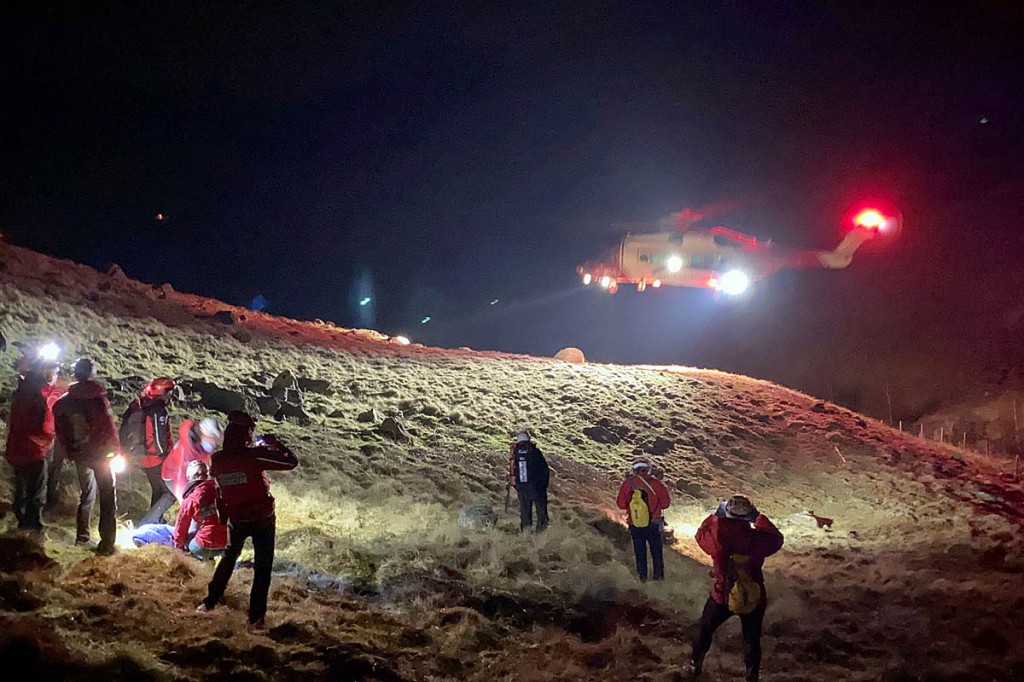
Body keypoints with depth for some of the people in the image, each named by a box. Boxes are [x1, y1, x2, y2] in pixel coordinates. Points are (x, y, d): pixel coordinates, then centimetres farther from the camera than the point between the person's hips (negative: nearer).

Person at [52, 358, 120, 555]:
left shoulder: (64, 401, 1)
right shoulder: (98, 397, -17)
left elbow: (60, 431, 5)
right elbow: (108, 426, -19)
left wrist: (70, 452, 15)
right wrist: (114, 450, -6)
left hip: (80, 455, 6)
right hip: (100, 453, -6)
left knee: (86, 494, 23)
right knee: (108, 497, 1)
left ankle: (82, 536, 30)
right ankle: (106, 543, -3)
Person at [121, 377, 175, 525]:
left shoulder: (138, 406, 6)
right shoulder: (158, 410, -22)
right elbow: (159, 438, -23)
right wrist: (166, 455, -9)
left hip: (143, 456, 9)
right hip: (156, 458, -9)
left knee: (158, 490, 25)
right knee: (171, 493, -3)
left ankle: (157, 521, 37)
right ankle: (146, 523, -8)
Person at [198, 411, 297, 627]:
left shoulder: (217, 461, -10)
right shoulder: (254, 456, -23)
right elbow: (291, 462, -21)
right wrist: (275, 444, -6)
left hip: (236, 519, 4)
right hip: (263, 519, -4)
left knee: (229, 556, 28)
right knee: (263, 566, 7)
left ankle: (211, 600, 36)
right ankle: (256, 615, 8)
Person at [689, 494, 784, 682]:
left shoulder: (717, 538, -26)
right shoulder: (757, 540, -27)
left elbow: (701, 533, -2)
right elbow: (776, 538, -3)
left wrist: (716, 515, 8)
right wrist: (760, 518, 6)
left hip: (722, 597, 1)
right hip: (753, 598, -1)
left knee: (705, 628, 27)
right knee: (752, 639, 21)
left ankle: (696, 665, 46)